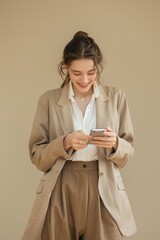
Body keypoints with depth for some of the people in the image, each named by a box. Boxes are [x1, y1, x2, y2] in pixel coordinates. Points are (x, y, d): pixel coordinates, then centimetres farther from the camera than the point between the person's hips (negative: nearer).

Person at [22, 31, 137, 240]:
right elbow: (37, 155, 1)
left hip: (104, 191, 1)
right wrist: (64, 143, -17)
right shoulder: (49, 100, 0)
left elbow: (128, 152, 5)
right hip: (61, 190, 0)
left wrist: (115, 144, -16)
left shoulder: (116, 97, 2)